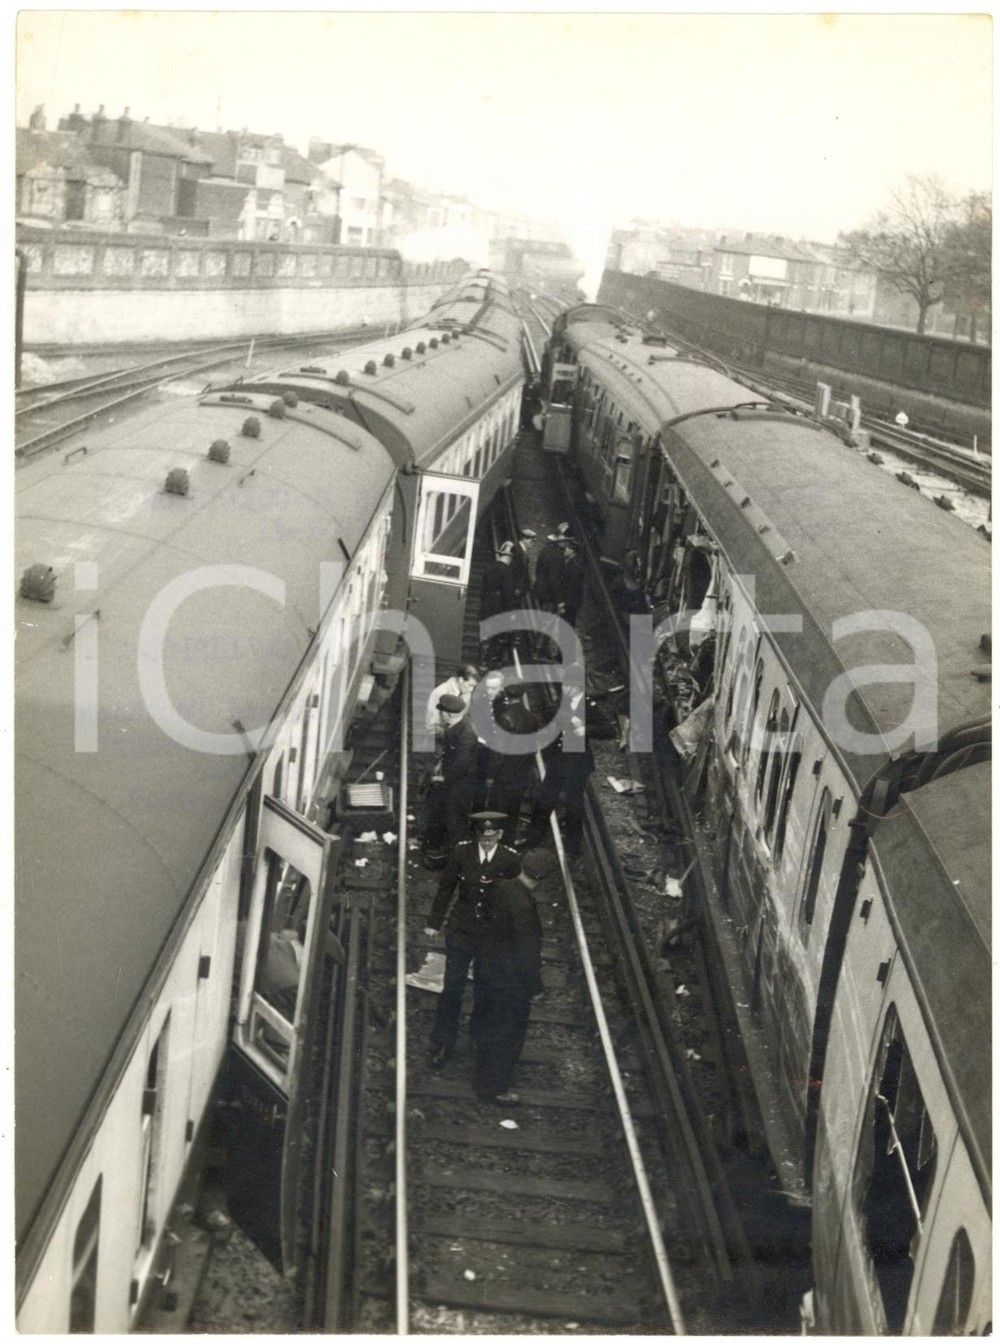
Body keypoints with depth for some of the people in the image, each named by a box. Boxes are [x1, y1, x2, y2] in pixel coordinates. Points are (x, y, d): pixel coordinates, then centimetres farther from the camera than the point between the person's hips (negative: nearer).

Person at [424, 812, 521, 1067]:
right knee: (452, 989, 5)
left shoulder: (511, 861, -10)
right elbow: (445, 888, 3)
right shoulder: (461, 853, -8)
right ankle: (441, 1044, 21)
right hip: (460, 932, 0)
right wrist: (434, 922, 7)